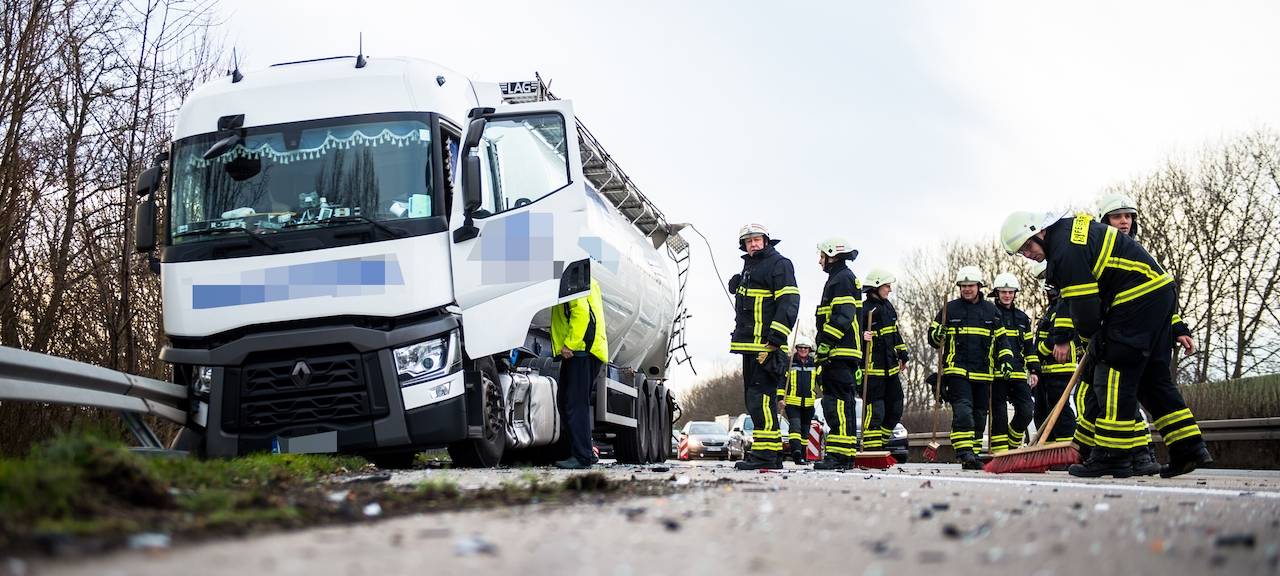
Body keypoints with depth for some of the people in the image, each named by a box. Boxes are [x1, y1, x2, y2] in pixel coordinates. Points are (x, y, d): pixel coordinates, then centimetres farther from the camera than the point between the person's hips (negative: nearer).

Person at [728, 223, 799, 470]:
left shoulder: (779, 264, -6)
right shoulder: (749, 267, 23)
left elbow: (789, 303, -15)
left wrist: (775, 338, -20)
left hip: (766, 345, -10)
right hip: (750, 346, 10)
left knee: (760, 398, -14)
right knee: (754, 400, 11)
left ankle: (765, 454, -15)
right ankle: (774, 454, 16)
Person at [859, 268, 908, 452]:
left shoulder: (887, 306, 15)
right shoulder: (864, 309, -13)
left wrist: (902, 355, 28)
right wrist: (861, 337, -36)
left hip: (890, 367, 9)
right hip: (873, 369, -9)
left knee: (895, 409, 13)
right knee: (874, 409, -10)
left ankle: (880, 442, 24)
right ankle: (871, 448, -7)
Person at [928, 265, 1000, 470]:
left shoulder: (992, 311, 12)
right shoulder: (950, 309, 6)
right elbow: (933, 336, 10)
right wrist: (939, 336, -12)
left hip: (982, 373, 3)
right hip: (957, 370, -3)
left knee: (979, 414, 8)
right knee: (963, 411, -17)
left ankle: (973, 452, 17)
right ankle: (965, 453, -23)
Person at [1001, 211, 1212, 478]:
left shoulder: (1066, 251, -18)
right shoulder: (1070, 226, 14)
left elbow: (1085, 312, -18)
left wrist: (1089, 333, 4)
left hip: (1138, 298, -11)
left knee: (1114, 373, -9)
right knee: (1153, 376, 12)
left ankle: (1113, 456, -10)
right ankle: (1189, 447, 12)